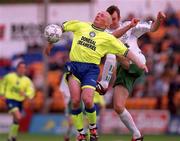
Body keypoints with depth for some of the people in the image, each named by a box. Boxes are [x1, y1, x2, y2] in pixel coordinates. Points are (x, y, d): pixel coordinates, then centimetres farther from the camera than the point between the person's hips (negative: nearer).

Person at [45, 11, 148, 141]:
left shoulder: (108, 38, 11)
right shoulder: (81, 26, 15)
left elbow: (125, 51, 10)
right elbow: (62, 28, 26)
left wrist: (140, 64, 1)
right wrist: (51, 43, 27)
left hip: (91, 69, -1)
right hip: (74, 66, 1)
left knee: (87, 100, -19)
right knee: (75, 101, -13)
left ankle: (93, 128, 9)